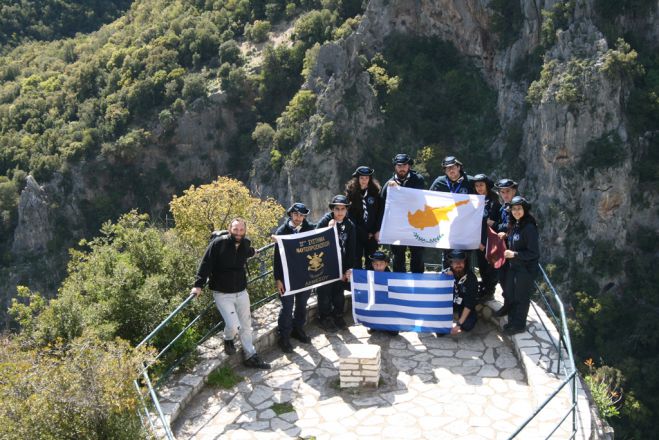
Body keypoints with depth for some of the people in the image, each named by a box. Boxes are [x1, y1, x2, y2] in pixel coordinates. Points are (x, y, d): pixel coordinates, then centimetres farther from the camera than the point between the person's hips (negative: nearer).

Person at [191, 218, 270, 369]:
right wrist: (198, 285, -21)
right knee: (234, 326, -15)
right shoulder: (218, 243, -17)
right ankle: (228, 340, 20)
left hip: (242, 292, 5)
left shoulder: (245, 243, -1)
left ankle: (251, 357, 25)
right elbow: (206, 264, -16)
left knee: (246, 325, 11)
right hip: (222, 294, -5)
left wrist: (252, 252, 44)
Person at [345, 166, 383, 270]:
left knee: (371, 261, 5)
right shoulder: (351, 192, -1)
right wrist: (364, 233, -6)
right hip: (357, 233, -1)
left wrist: (377, 231, -5)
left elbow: (380, 213, 3)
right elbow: (350, 214, -4)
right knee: (356, 260, -2)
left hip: (372, 233, 1)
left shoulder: (375, 191, 4)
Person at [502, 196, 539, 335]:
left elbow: (533, 253, -21)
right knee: (510, 295, 17)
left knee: (521, 297, 7)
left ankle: (519, 325, 22)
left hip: (526, 269, -8)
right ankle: (512, 321, 33)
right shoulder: (514, 225, 4)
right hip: (513, 266, 8)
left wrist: (514, 254, -22)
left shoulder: (529, 227, -21)